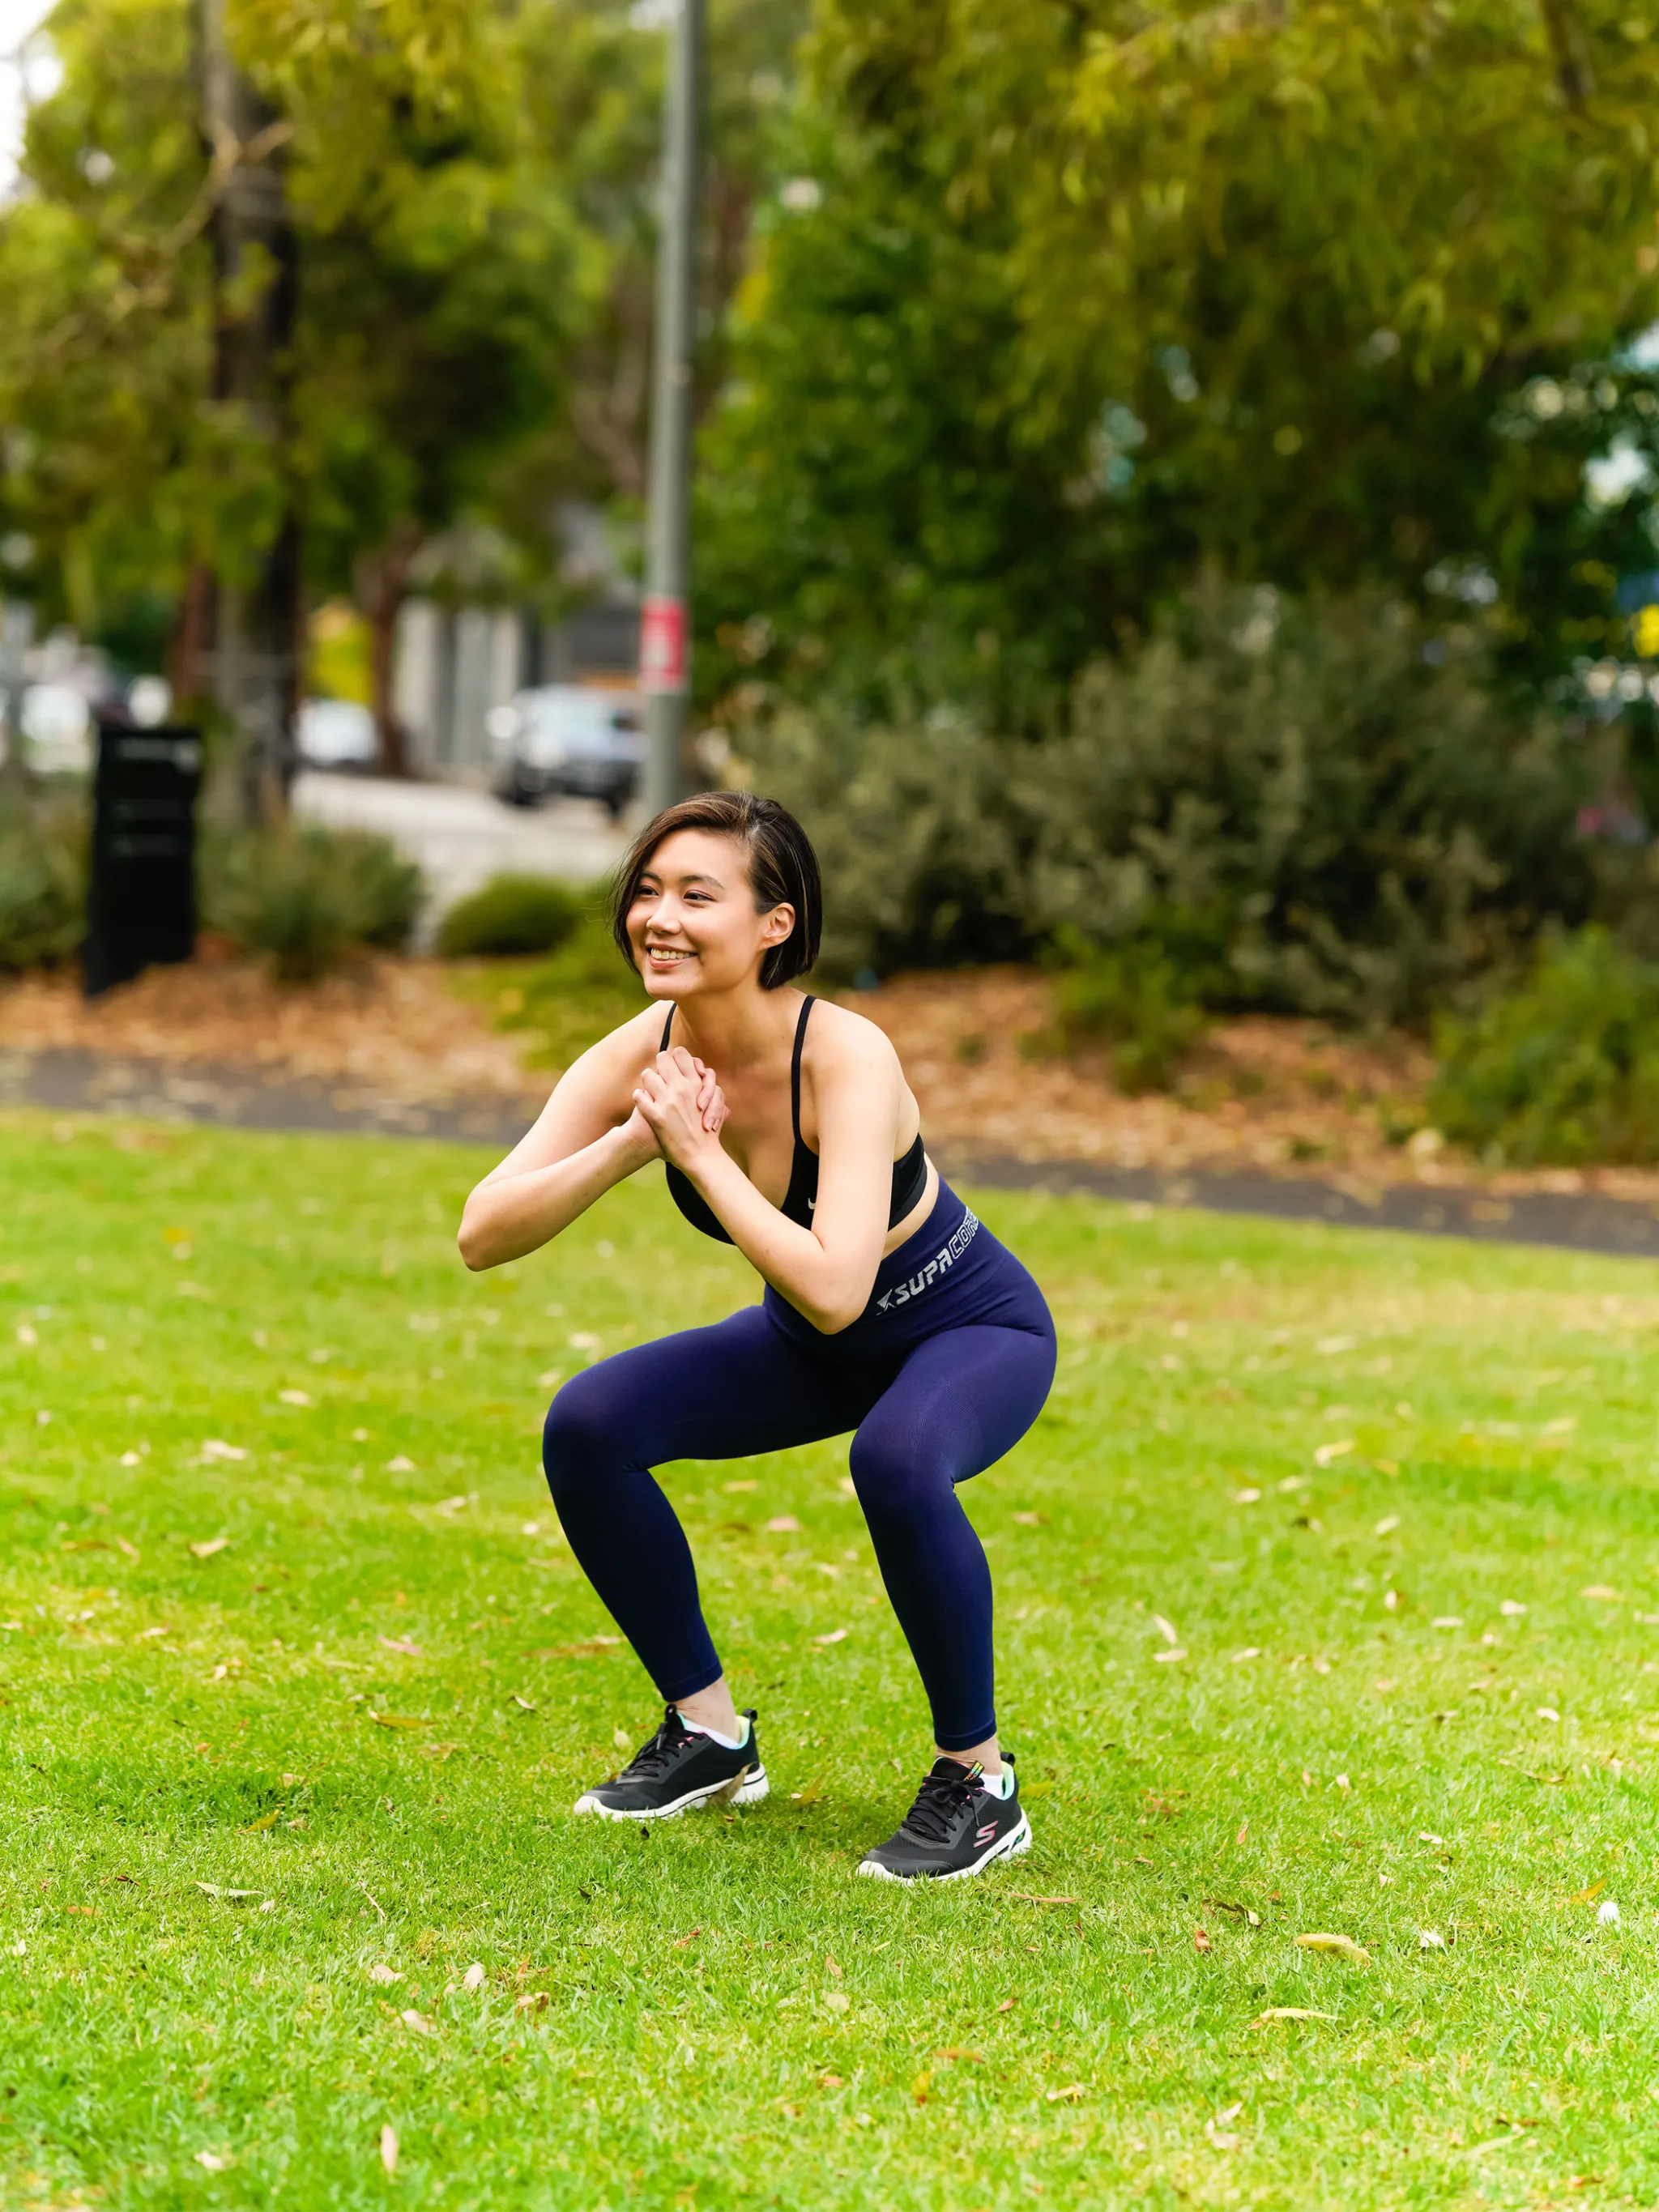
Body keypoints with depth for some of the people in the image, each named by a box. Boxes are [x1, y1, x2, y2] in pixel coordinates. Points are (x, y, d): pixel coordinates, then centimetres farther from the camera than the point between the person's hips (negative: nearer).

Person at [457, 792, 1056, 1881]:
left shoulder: (846, 1056, -33)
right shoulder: (641, 1055, -17)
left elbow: (834, 1291, -43)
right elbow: (482, 1235, -22)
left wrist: (699, 1151, -37)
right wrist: (629, 1145, -34)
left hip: (973, 1329, -6)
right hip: (811, 1346, 6)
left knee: (898, 1459, -37)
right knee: (588, 1425, -13)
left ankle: (980, 1782, -15)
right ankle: (710, 1732, 7)